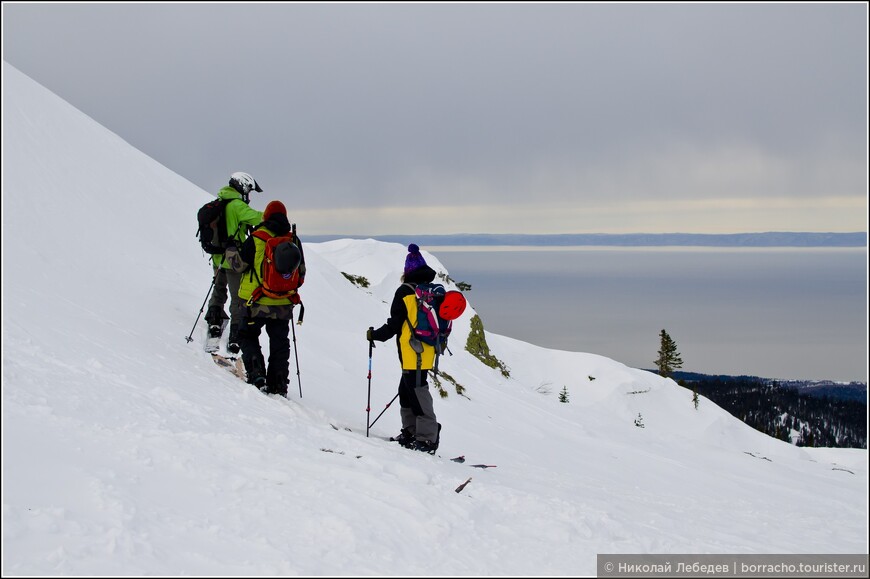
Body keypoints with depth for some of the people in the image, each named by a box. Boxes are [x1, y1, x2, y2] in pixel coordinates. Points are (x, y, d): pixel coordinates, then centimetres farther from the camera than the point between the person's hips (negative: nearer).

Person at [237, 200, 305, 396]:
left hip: (256, 301, -3)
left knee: (249, 336, 13)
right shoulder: (294, 241, 1)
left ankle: (256, 373, -6)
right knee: (279, 342, 13)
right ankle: (278, 384, 9)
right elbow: (301, 272, 10)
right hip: (283, 304, 3)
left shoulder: (256, 238, -11)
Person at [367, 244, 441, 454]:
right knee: (406, 390, 17)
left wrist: (375, 335, 5)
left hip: (412, 354, -8)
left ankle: (427, 438, -9)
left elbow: (395, 324, -9)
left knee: (417, 392, -7)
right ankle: (411, 432, 20)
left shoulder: (405, 291, -9)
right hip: (427, 352, 8)